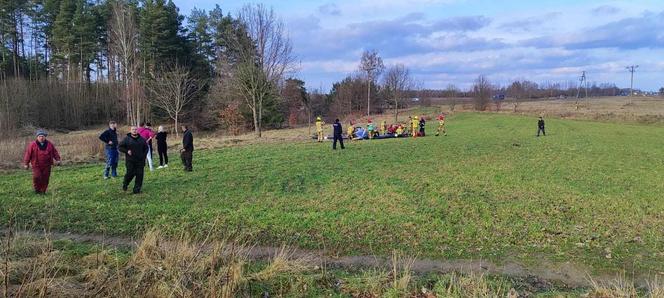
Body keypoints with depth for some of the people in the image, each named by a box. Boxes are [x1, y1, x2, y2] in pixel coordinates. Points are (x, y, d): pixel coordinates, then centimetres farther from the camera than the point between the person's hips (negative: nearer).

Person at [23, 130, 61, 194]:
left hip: (46, 166, 2)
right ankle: (37, 189, 6)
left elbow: (55, 152, 13)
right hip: (36, 165, -2)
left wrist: (57, 159, 3)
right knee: (36, 177, -16)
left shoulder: (50, 144, 5)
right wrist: (26, 163, 2)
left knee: (45, 179, 4)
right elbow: (28, 154, 2)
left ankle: (43, 191, 18)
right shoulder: (32, 145, -2)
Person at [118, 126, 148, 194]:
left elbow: (146, 148, 21)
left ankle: (137, 189, 6)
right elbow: (119, 147, 2)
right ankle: (125, 184, 23)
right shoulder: (127, 139, 0)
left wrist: (144, 155, 7)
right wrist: (126, 151, -11)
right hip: (130, 161, -3)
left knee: (139, 175, -1)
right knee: (130, 173, -7)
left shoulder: (142, 139, 10)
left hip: (140, 161, 3)